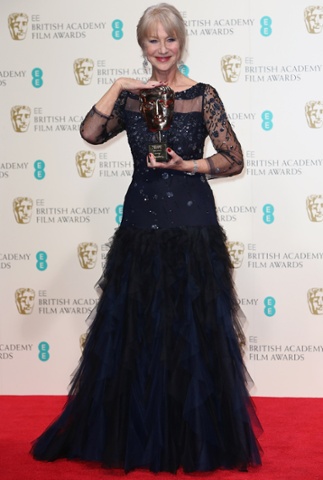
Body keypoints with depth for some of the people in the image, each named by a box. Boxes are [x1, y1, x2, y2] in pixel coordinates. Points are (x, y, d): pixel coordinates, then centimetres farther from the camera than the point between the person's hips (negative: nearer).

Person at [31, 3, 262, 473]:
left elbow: (235, 160, -2)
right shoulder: (131, 97, 8)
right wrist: (118, 87, -11)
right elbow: (91, 132, -8)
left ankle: (196, 440, 18)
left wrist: (188, 165, -14)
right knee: (135, 331, 8)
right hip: (142, 223, 3)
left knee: (194, 333, 3)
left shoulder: (202, 96, 0)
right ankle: (135, 434, 24)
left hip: (192, 225, -2)